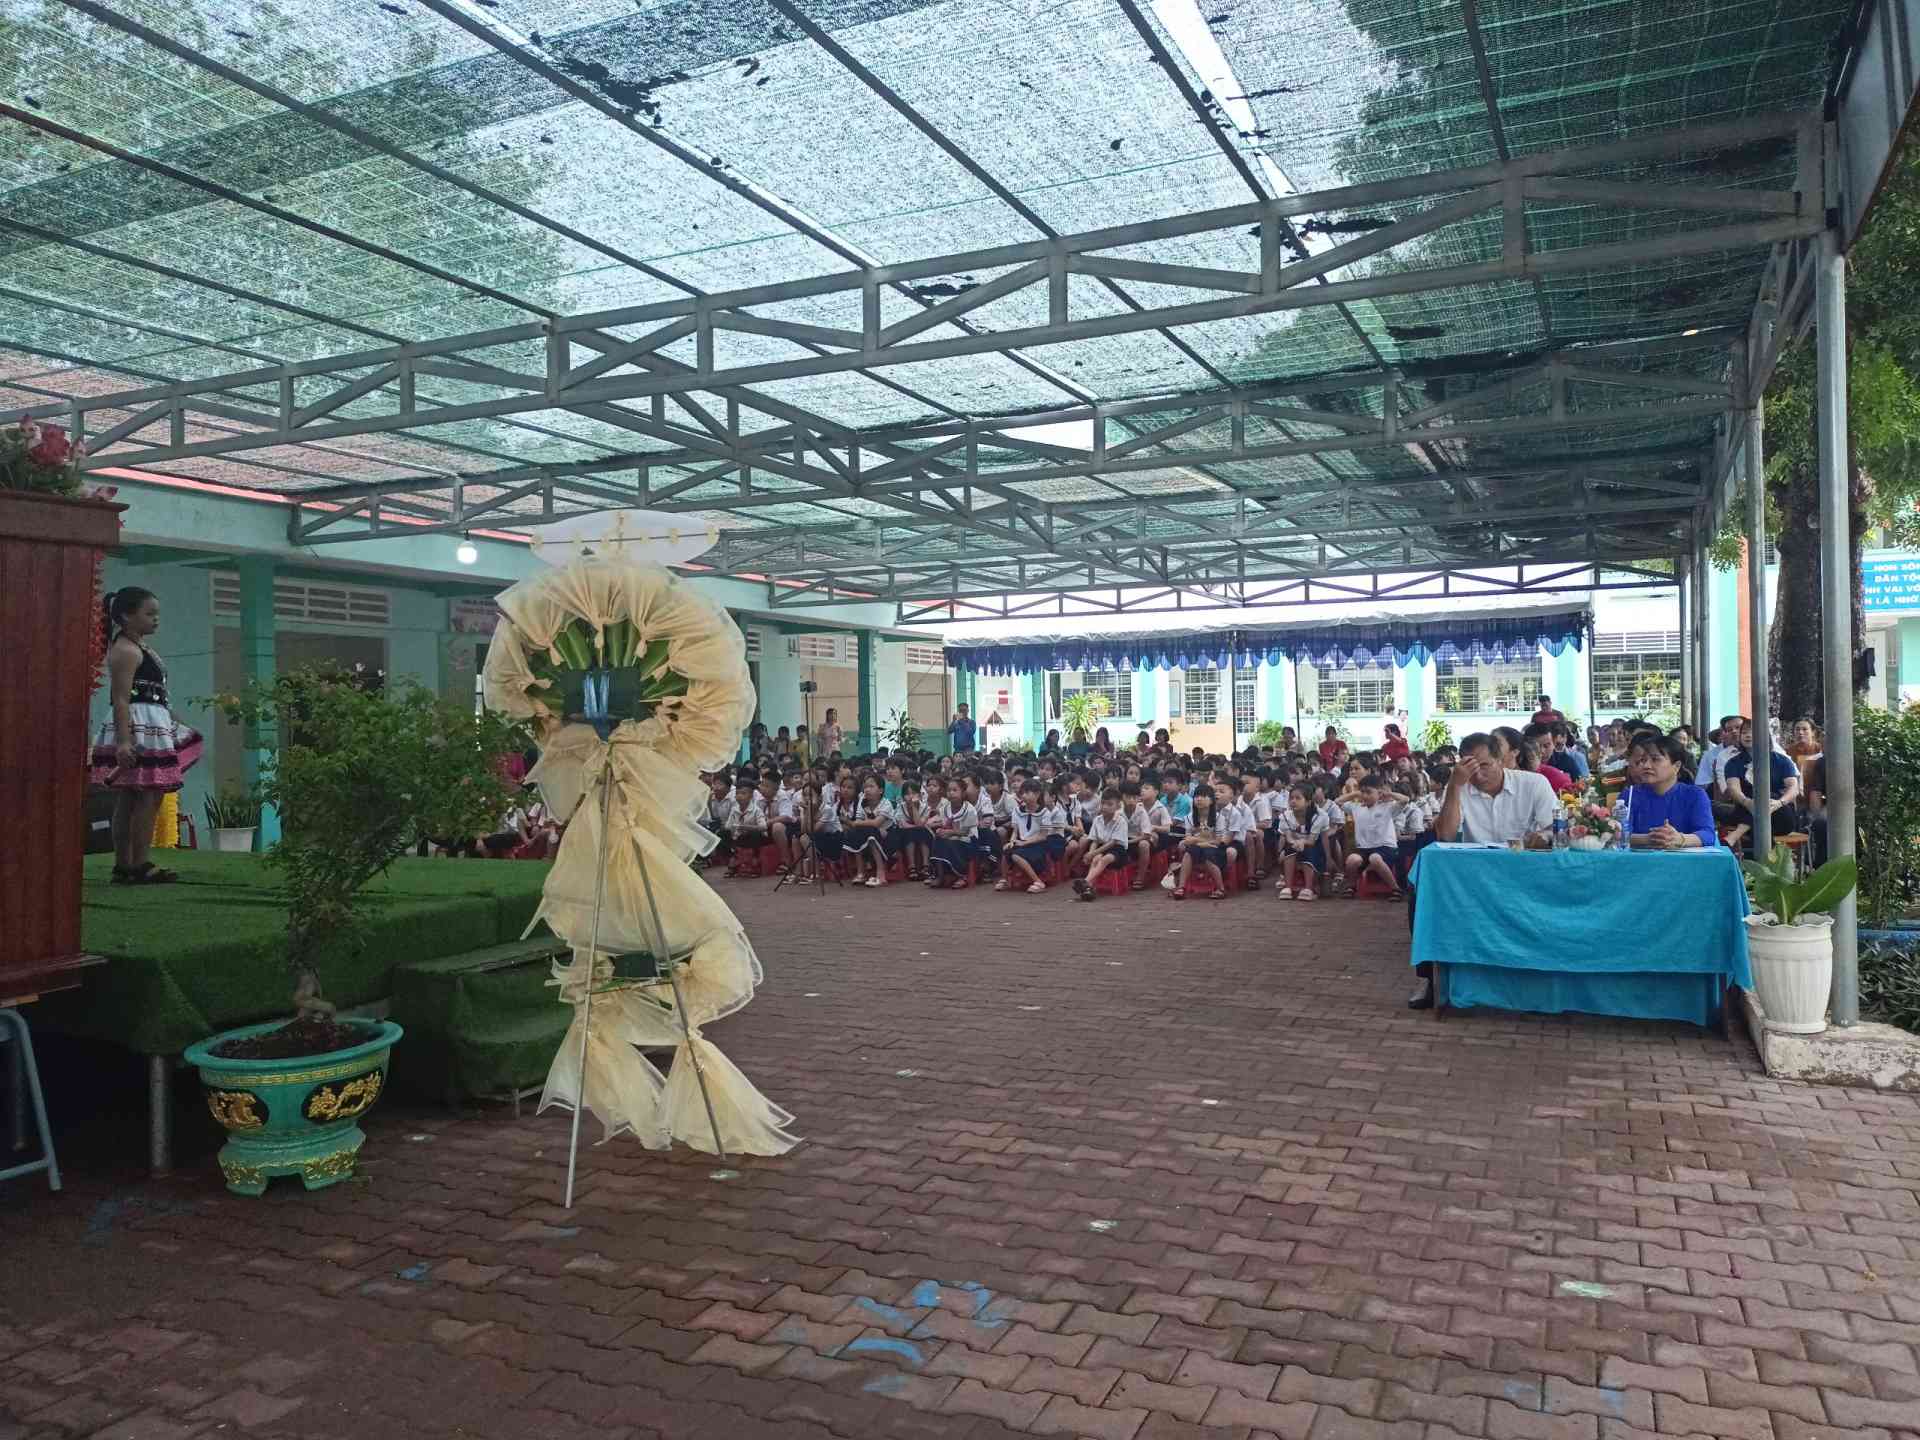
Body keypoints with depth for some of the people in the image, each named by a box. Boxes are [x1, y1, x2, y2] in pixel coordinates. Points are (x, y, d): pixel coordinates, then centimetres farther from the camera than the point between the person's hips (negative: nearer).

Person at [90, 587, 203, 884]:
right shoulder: (125, 650, -11)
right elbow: (121, 699, -20)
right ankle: (140, 866, -9)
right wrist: (123, 740, -27)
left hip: (150, 728, 10)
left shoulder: (139, 646, 19)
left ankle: (123, 866, 13)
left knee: (127, 800, 10)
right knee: (150, 797, -10)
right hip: (137, 729, -10)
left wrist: (175, 723, 30)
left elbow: (154, 695, 26)